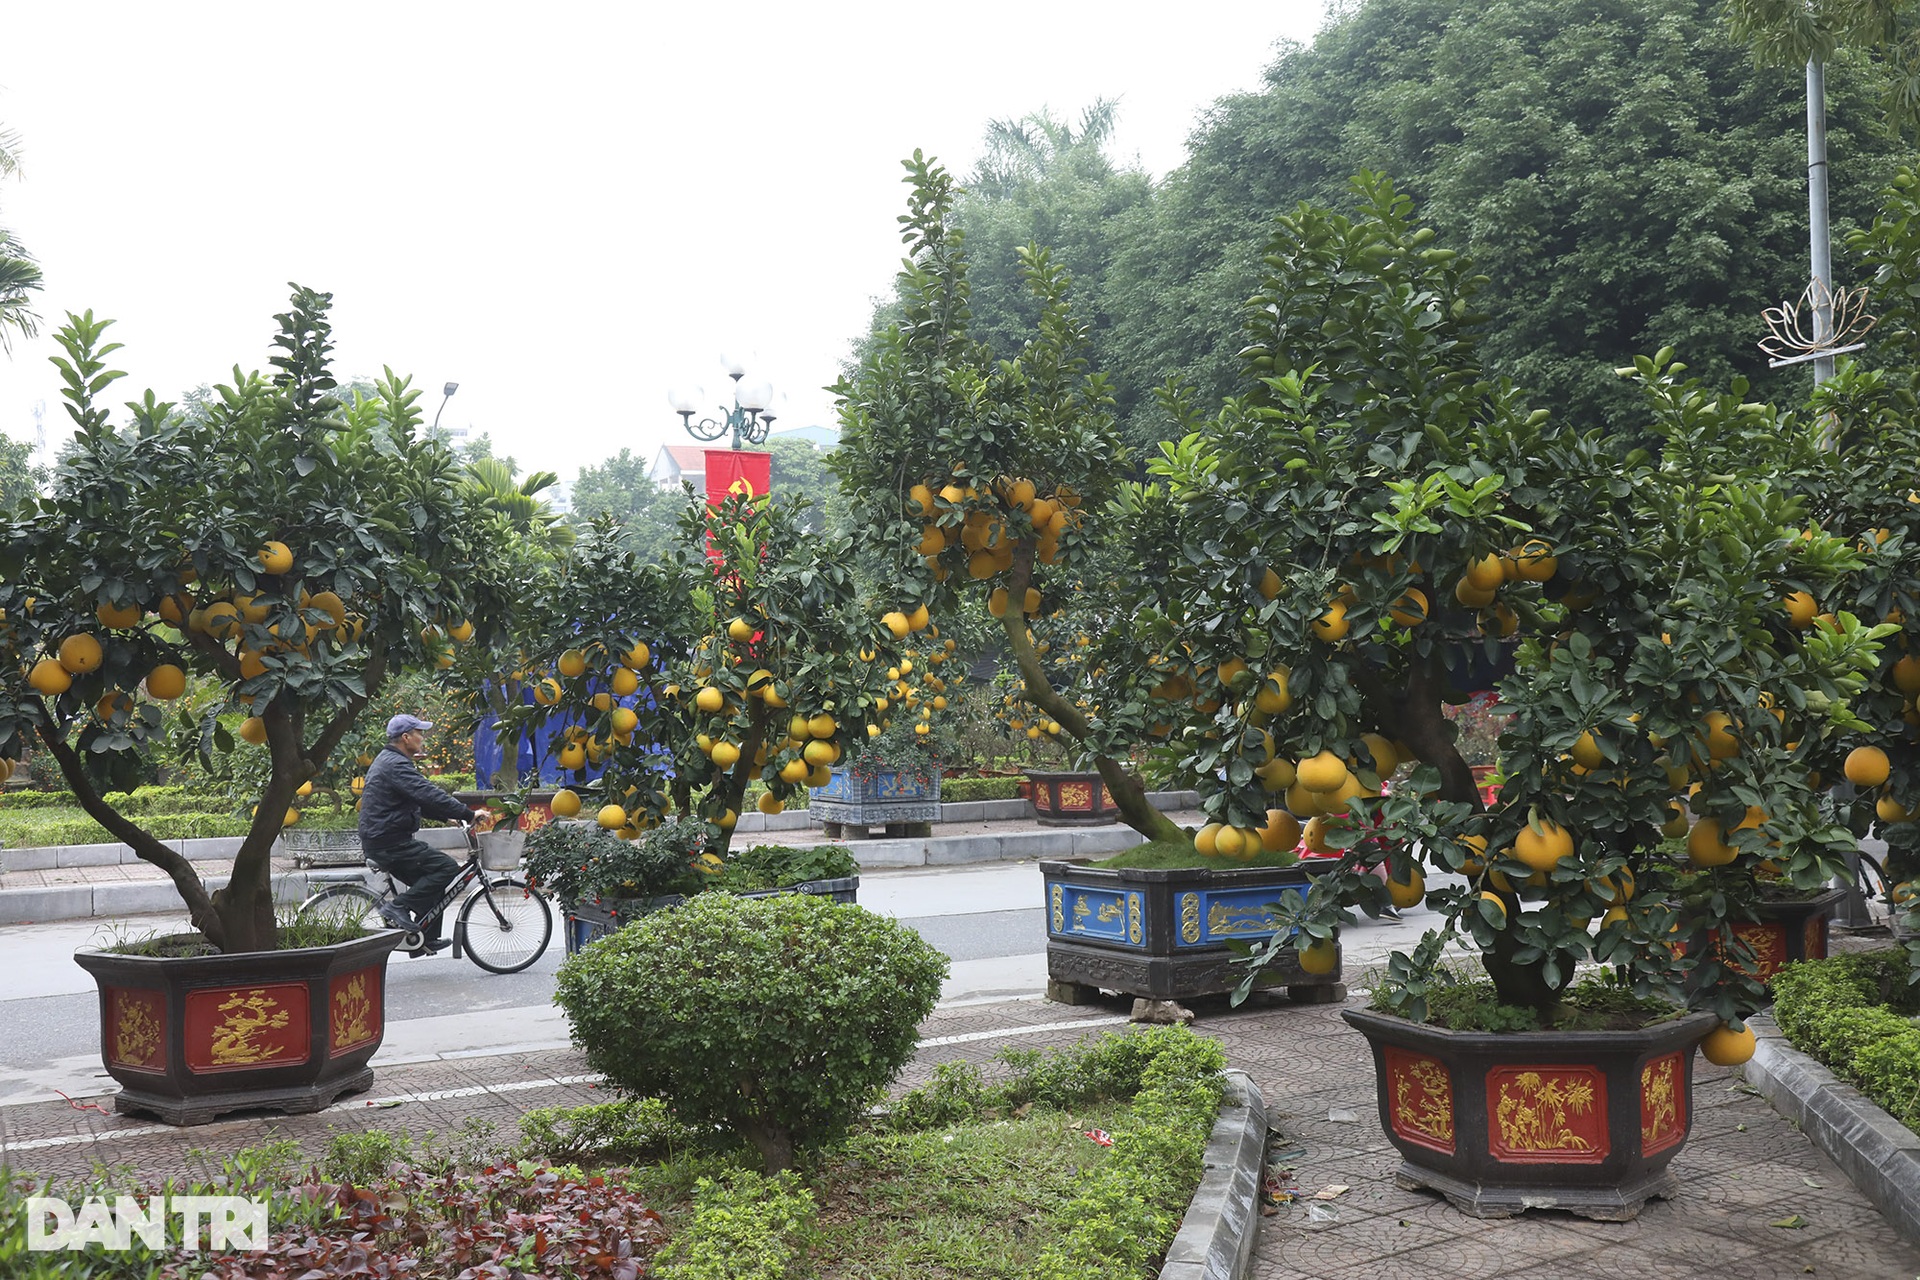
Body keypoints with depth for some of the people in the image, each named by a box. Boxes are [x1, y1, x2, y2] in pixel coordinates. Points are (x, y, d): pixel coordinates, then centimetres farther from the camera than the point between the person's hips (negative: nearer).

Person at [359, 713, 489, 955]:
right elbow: (430, 796, -26)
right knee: (447, 867, -14)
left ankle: (427, 938, 19)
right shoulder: (396, 765, -17)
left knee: (431, 880, 17)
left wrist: (447, 816, 20)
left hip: (380, 840, 11)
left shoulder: (387, 761, 19)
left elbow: (419, 800, 26)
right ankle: (399, 907, -13)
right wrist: (469, 814, -23)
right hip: (390, 843, -11)